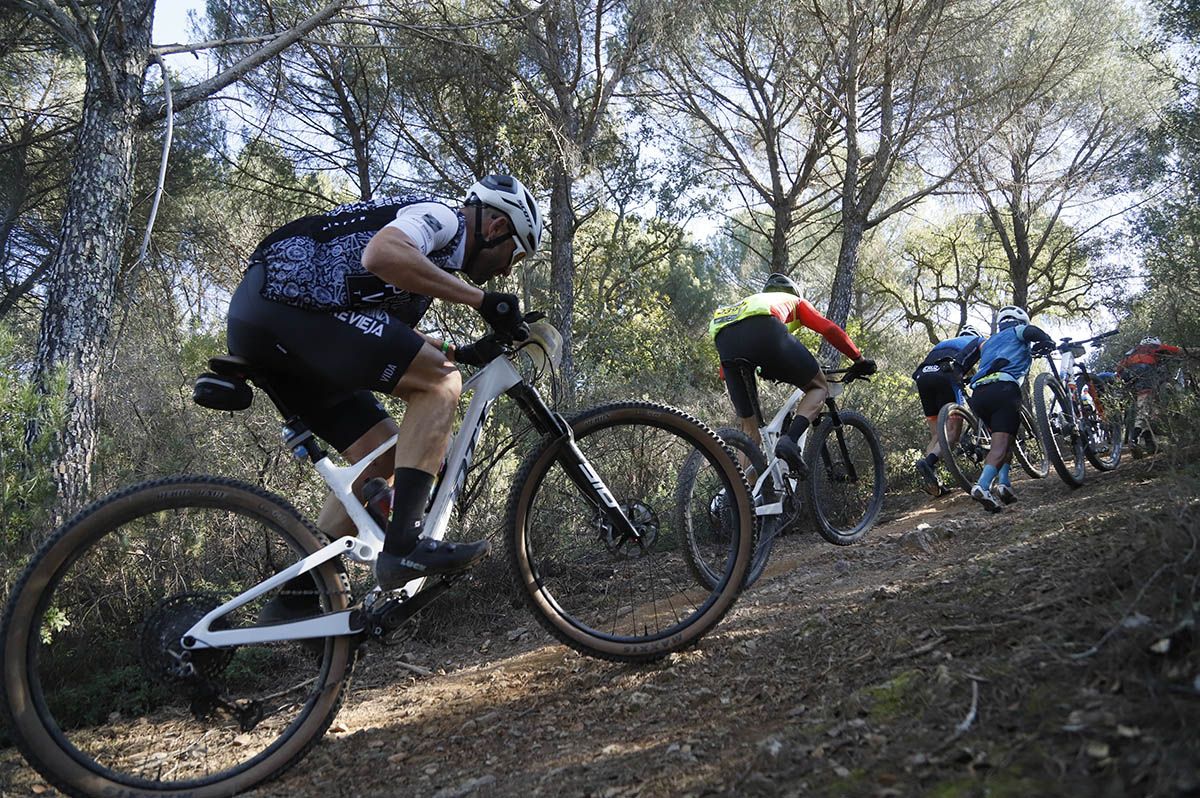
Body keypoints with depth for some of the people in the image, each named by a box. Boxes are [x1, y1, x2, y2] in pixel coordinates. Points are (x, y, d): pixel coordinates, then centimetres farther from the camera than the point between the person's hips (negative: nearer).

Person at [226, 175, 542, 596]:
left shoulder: (441, 242, 25)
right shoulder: (440, 215, -4)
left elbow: (394, 330, 29)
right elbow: (382, 254, -27)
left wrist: (463, 353, 16)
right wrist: (480, 298, -19)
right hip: (283, 300, -10)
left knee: (385, 457, 9)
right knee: (439, 382, -14)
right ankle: (403, 545, -19)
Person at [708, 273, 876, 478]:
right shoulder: (795, 301, 37)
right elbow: (830, 330, 24)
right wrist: (860, 360, 33)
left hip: (722, 339, 4)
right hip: (765, 330, -4)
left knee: (749, 430, 16)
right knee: (818, 386, 16)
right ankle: (790, 440, -10)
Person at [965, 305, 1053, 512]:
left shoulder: (988, 343, 39)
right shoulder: (1018, 331, 21)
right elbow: (1033, 331, 0)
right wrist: (1048, 343, 12)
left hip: (977, 394, 6)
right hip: (1003, 388, -6)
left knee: (1002, 439, 21)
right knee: (1001, 443, -13)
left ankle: (1003, 483, 2)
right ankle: (982, 485, -35)